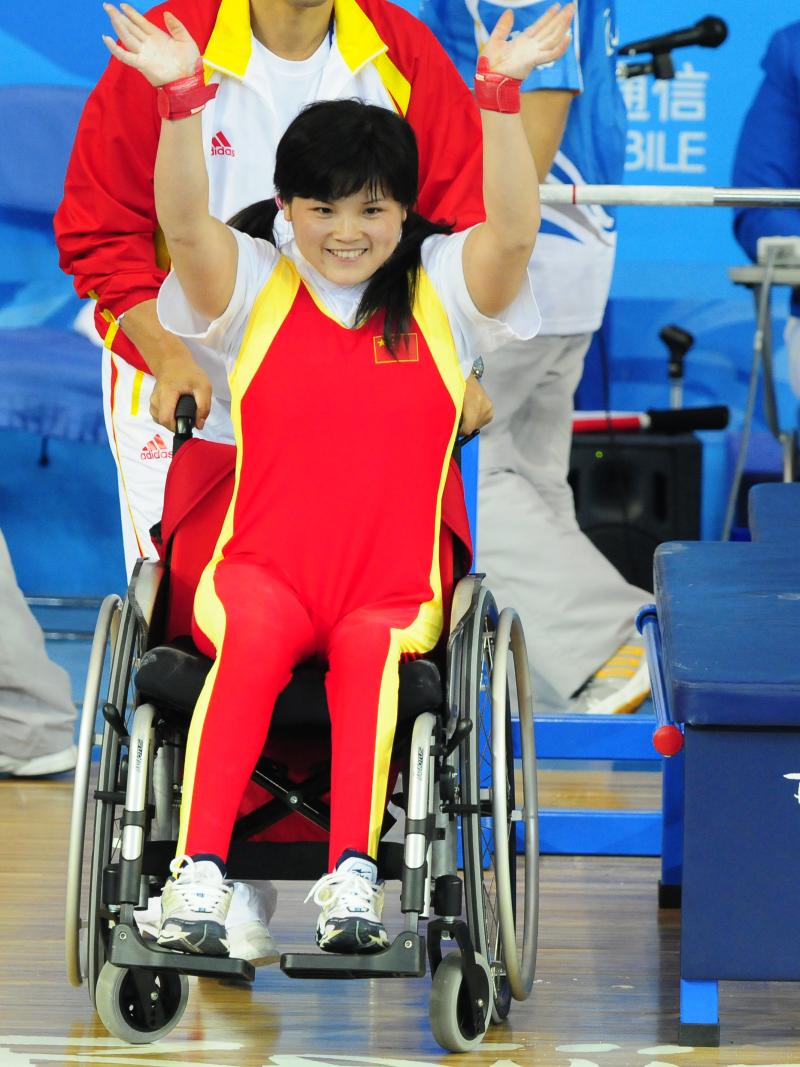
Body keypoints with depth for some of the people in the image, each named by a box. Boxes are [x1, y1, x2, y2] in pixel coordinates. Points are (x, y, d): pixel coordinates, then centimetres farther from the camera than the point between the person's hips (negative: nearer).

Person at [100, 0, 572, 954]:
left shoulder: (444, 292, 8)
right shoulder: (254, 289, 8)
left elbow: (513, 230, -11)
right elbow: (186, 223, -11)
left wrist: (501, 95, -25)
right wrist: (181, 99, -27)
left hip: (392, 594, 1)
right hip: (261, 571, -1)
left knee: (369, 649, -34)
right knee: (254, 638, -34)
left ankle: (353, 869, -44)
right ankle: (198, 870, -44)